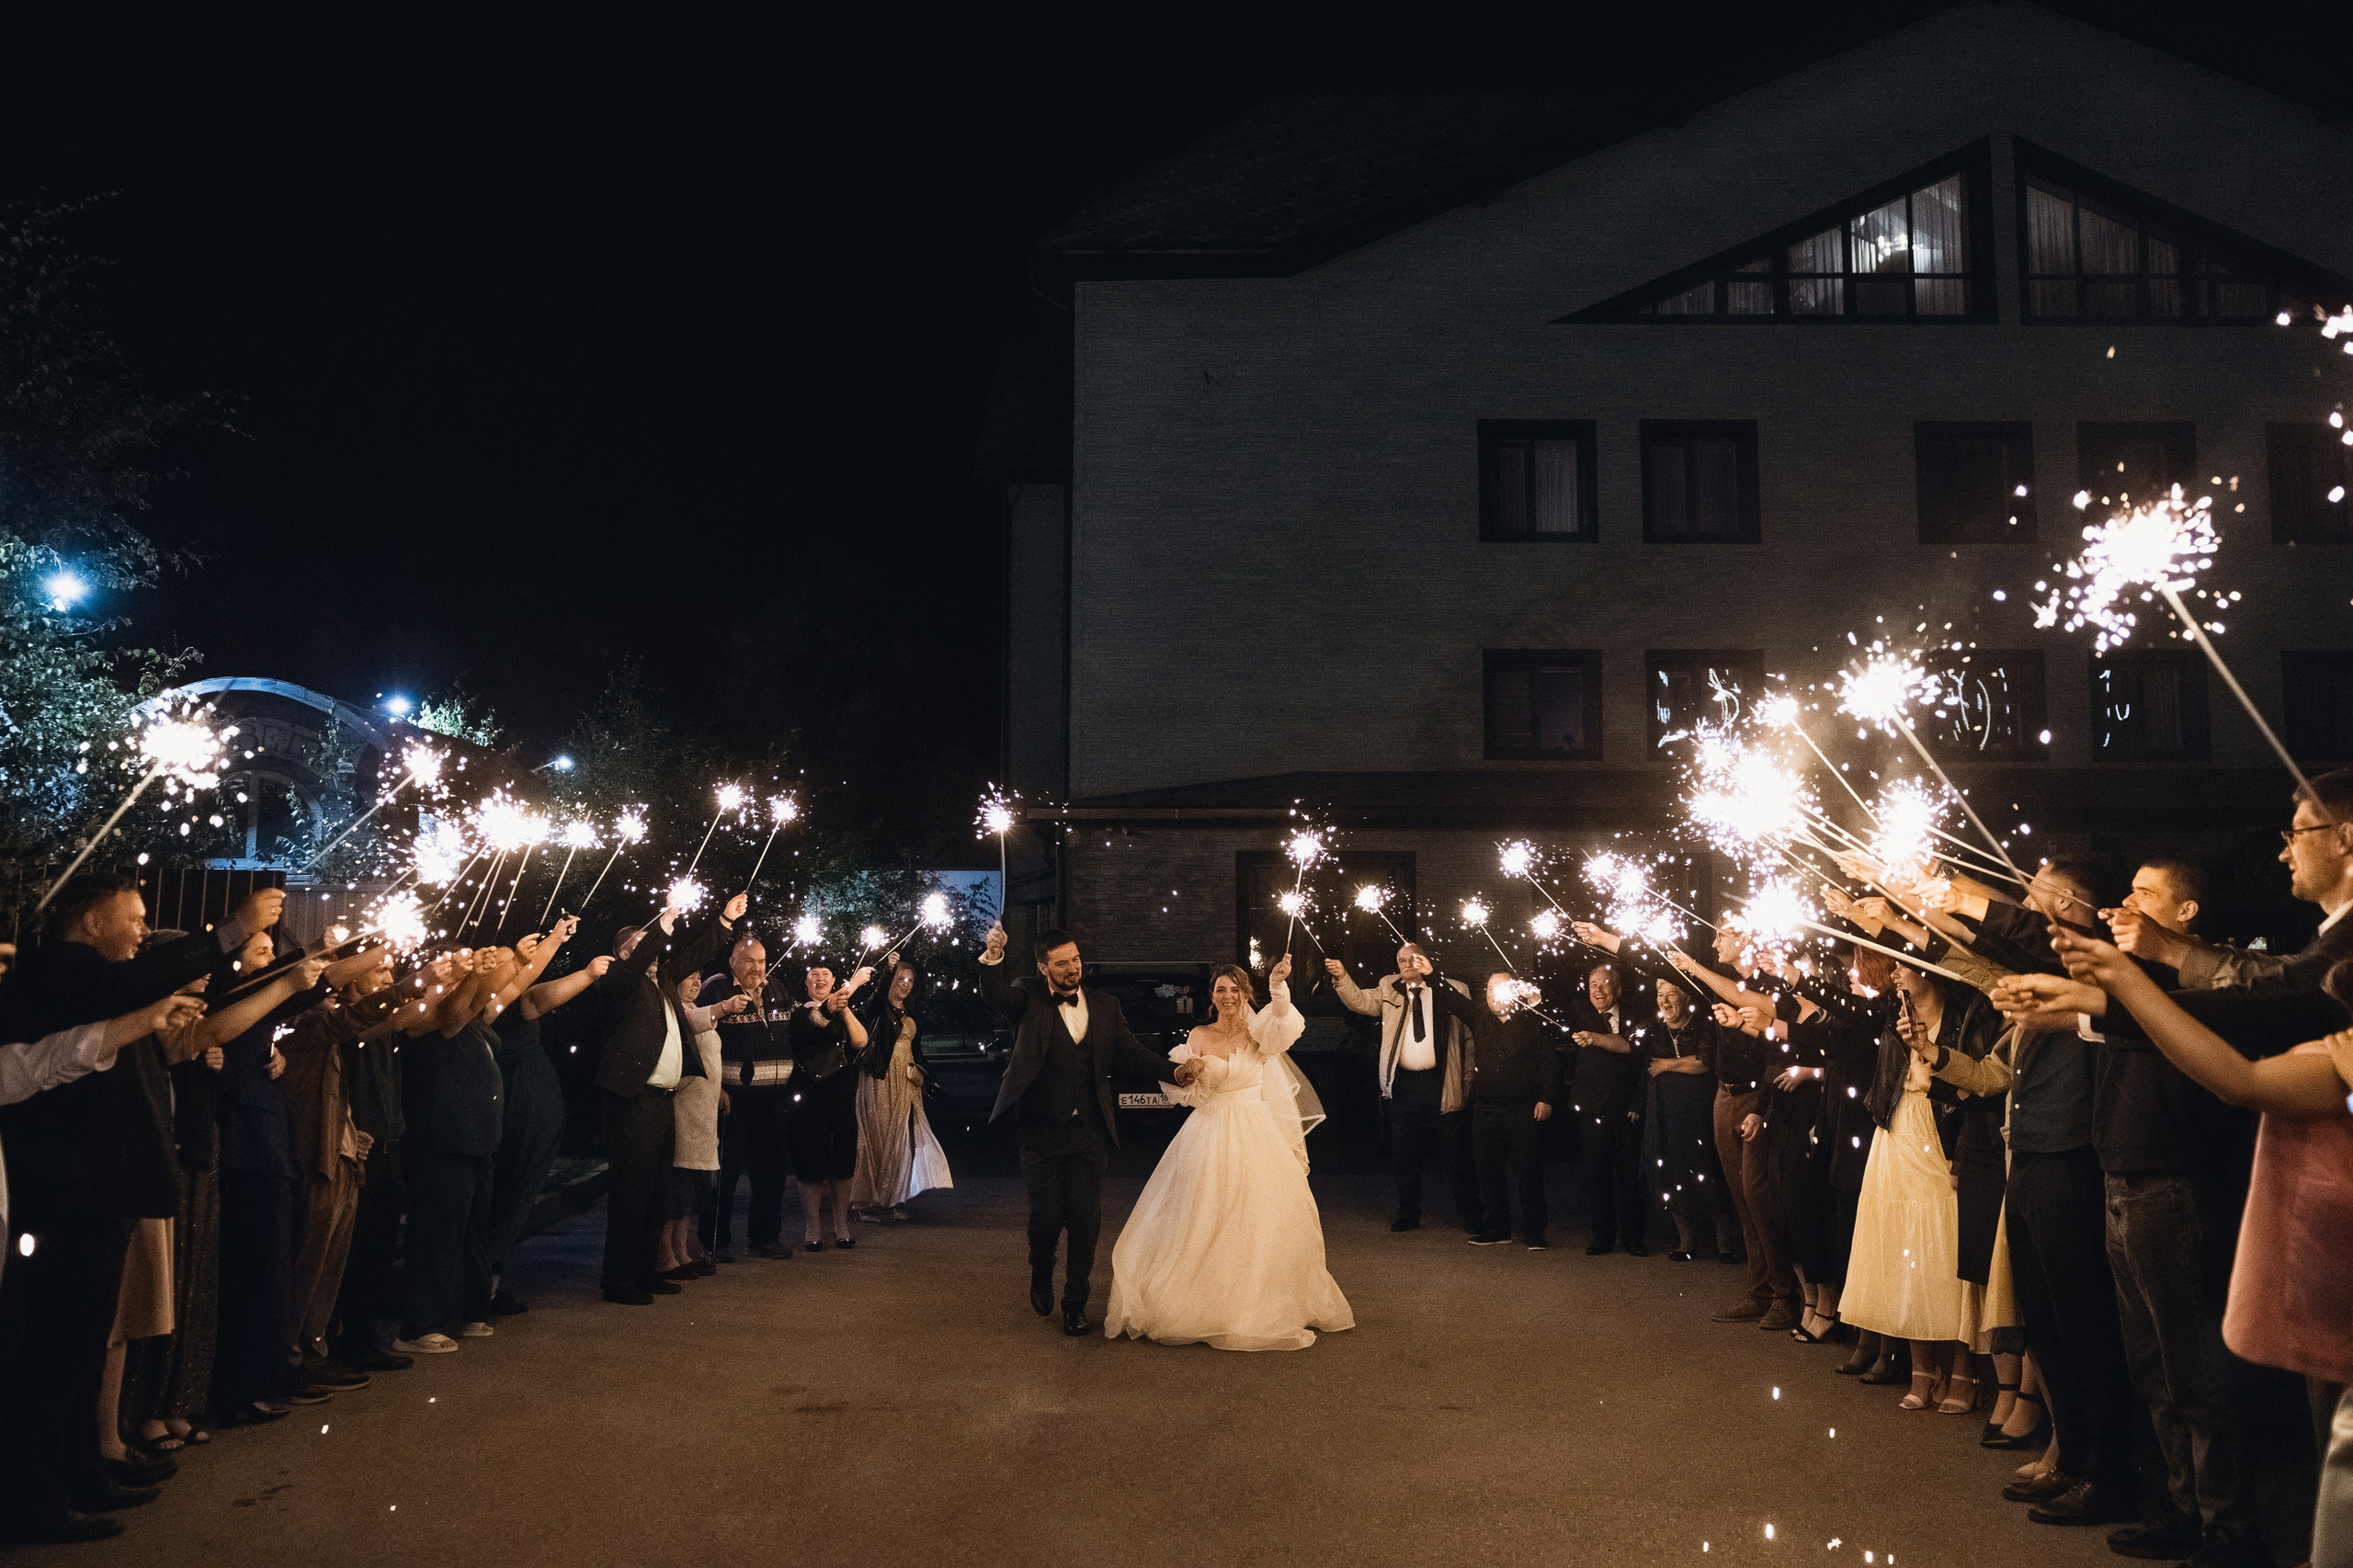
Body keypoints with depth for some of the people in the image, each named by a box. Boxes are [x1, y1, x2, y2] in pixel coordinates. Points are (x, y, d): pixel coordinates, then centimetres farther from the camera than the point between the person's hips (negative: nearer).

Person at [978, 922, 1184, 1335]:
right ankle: (1041, 1274, 37)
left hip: (1089, 1134, 2)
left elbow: (1130, 1054, 6)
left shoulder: (1105, 1006, 8)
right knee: (1047, 1216, 3)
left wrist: (1174, 1070, -9)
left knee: (1086, 1221, 3)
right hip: (1041, 1131, -2)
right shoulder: (1028, 999, -1)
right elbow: (994, 996, -20)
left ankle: (1075, 1303, 21)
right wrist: (993, 958, -40)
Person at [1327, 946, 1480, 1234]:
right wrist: (1342, 978, -23)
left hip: (1443, 1085, -2)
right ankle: (1408, 1215, 23)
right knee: (1404, 1155, 10)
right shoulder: (1389, 989, 10)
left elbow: (1469, 1038, 3)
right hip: (1403, 1085, 2)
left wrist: (1468, 1082, -3)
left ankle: (1470, 1216, 17)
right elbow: (1362, 1001, -5)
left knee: (1457, 1155, 4)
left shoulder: (1454, 990, 3)